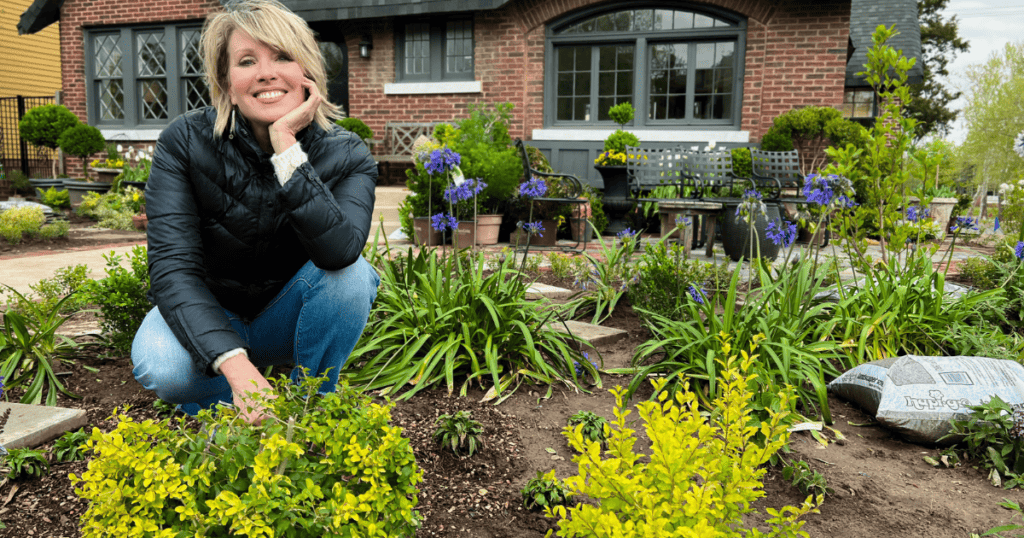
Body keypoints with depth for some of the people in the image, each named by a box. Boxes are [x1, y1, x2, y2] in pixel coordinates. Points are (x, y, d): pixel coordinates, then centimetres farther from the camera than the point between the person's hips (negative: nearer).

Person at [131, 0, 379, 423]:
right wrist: (235, 363, -40)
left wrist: (287, 148, -38)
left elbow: (339, 252, -37)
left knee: (351, 273, -30)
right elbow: (173, 265, -26)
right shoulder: (185, 142, -17)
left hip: (290, 320, 1)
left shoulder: (346, 156, -17)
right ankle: (237, 413, 1)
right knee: (159, 366, -32)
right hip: (209, 319, 0)